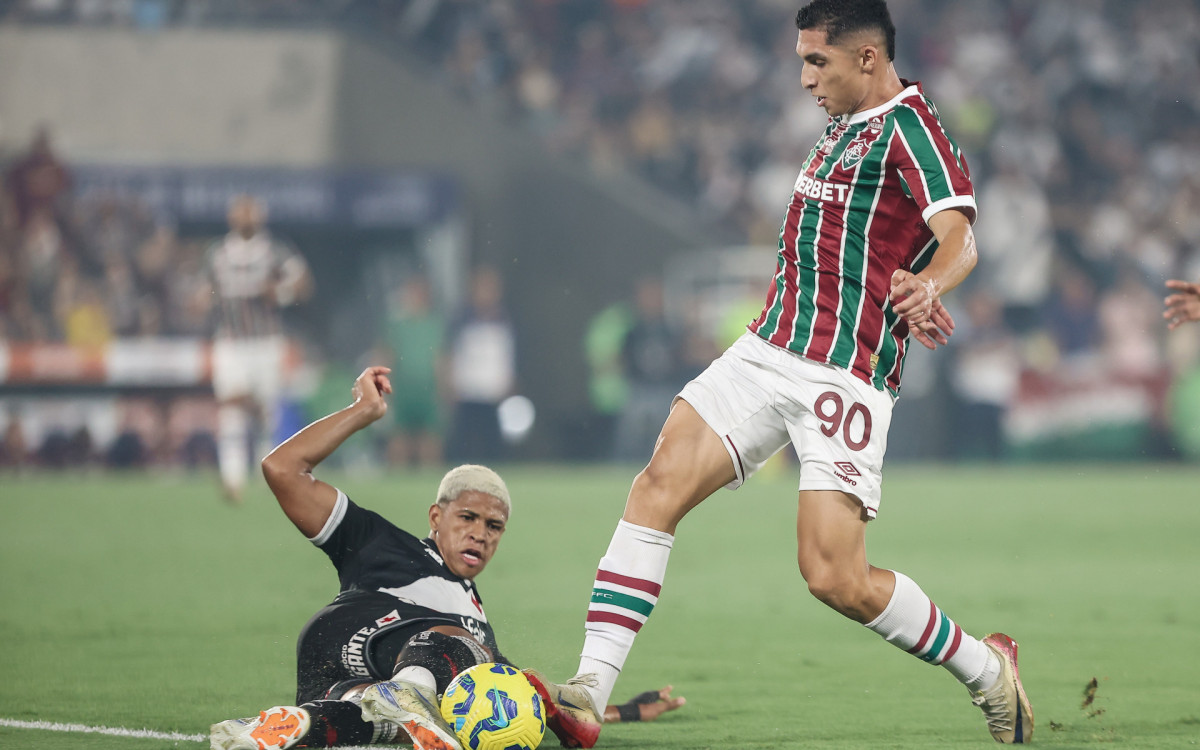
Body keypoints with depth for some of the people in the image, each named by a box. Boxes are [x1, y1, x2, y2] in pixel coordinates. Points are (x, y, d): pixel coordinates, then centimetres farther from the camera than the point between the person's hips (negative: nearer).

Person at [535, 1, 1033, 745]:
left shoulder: (909, 126, -8)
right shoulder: (844, 127, 20)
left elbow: (959, 239, -21)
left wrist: (927, 285, -41)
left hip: (844, 375, -8)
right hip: (767, 351, 8)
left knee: (836, 578, -12)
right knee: (660, 484, -11)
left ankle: (987, 668, 12)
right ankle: (591, 689, -14)